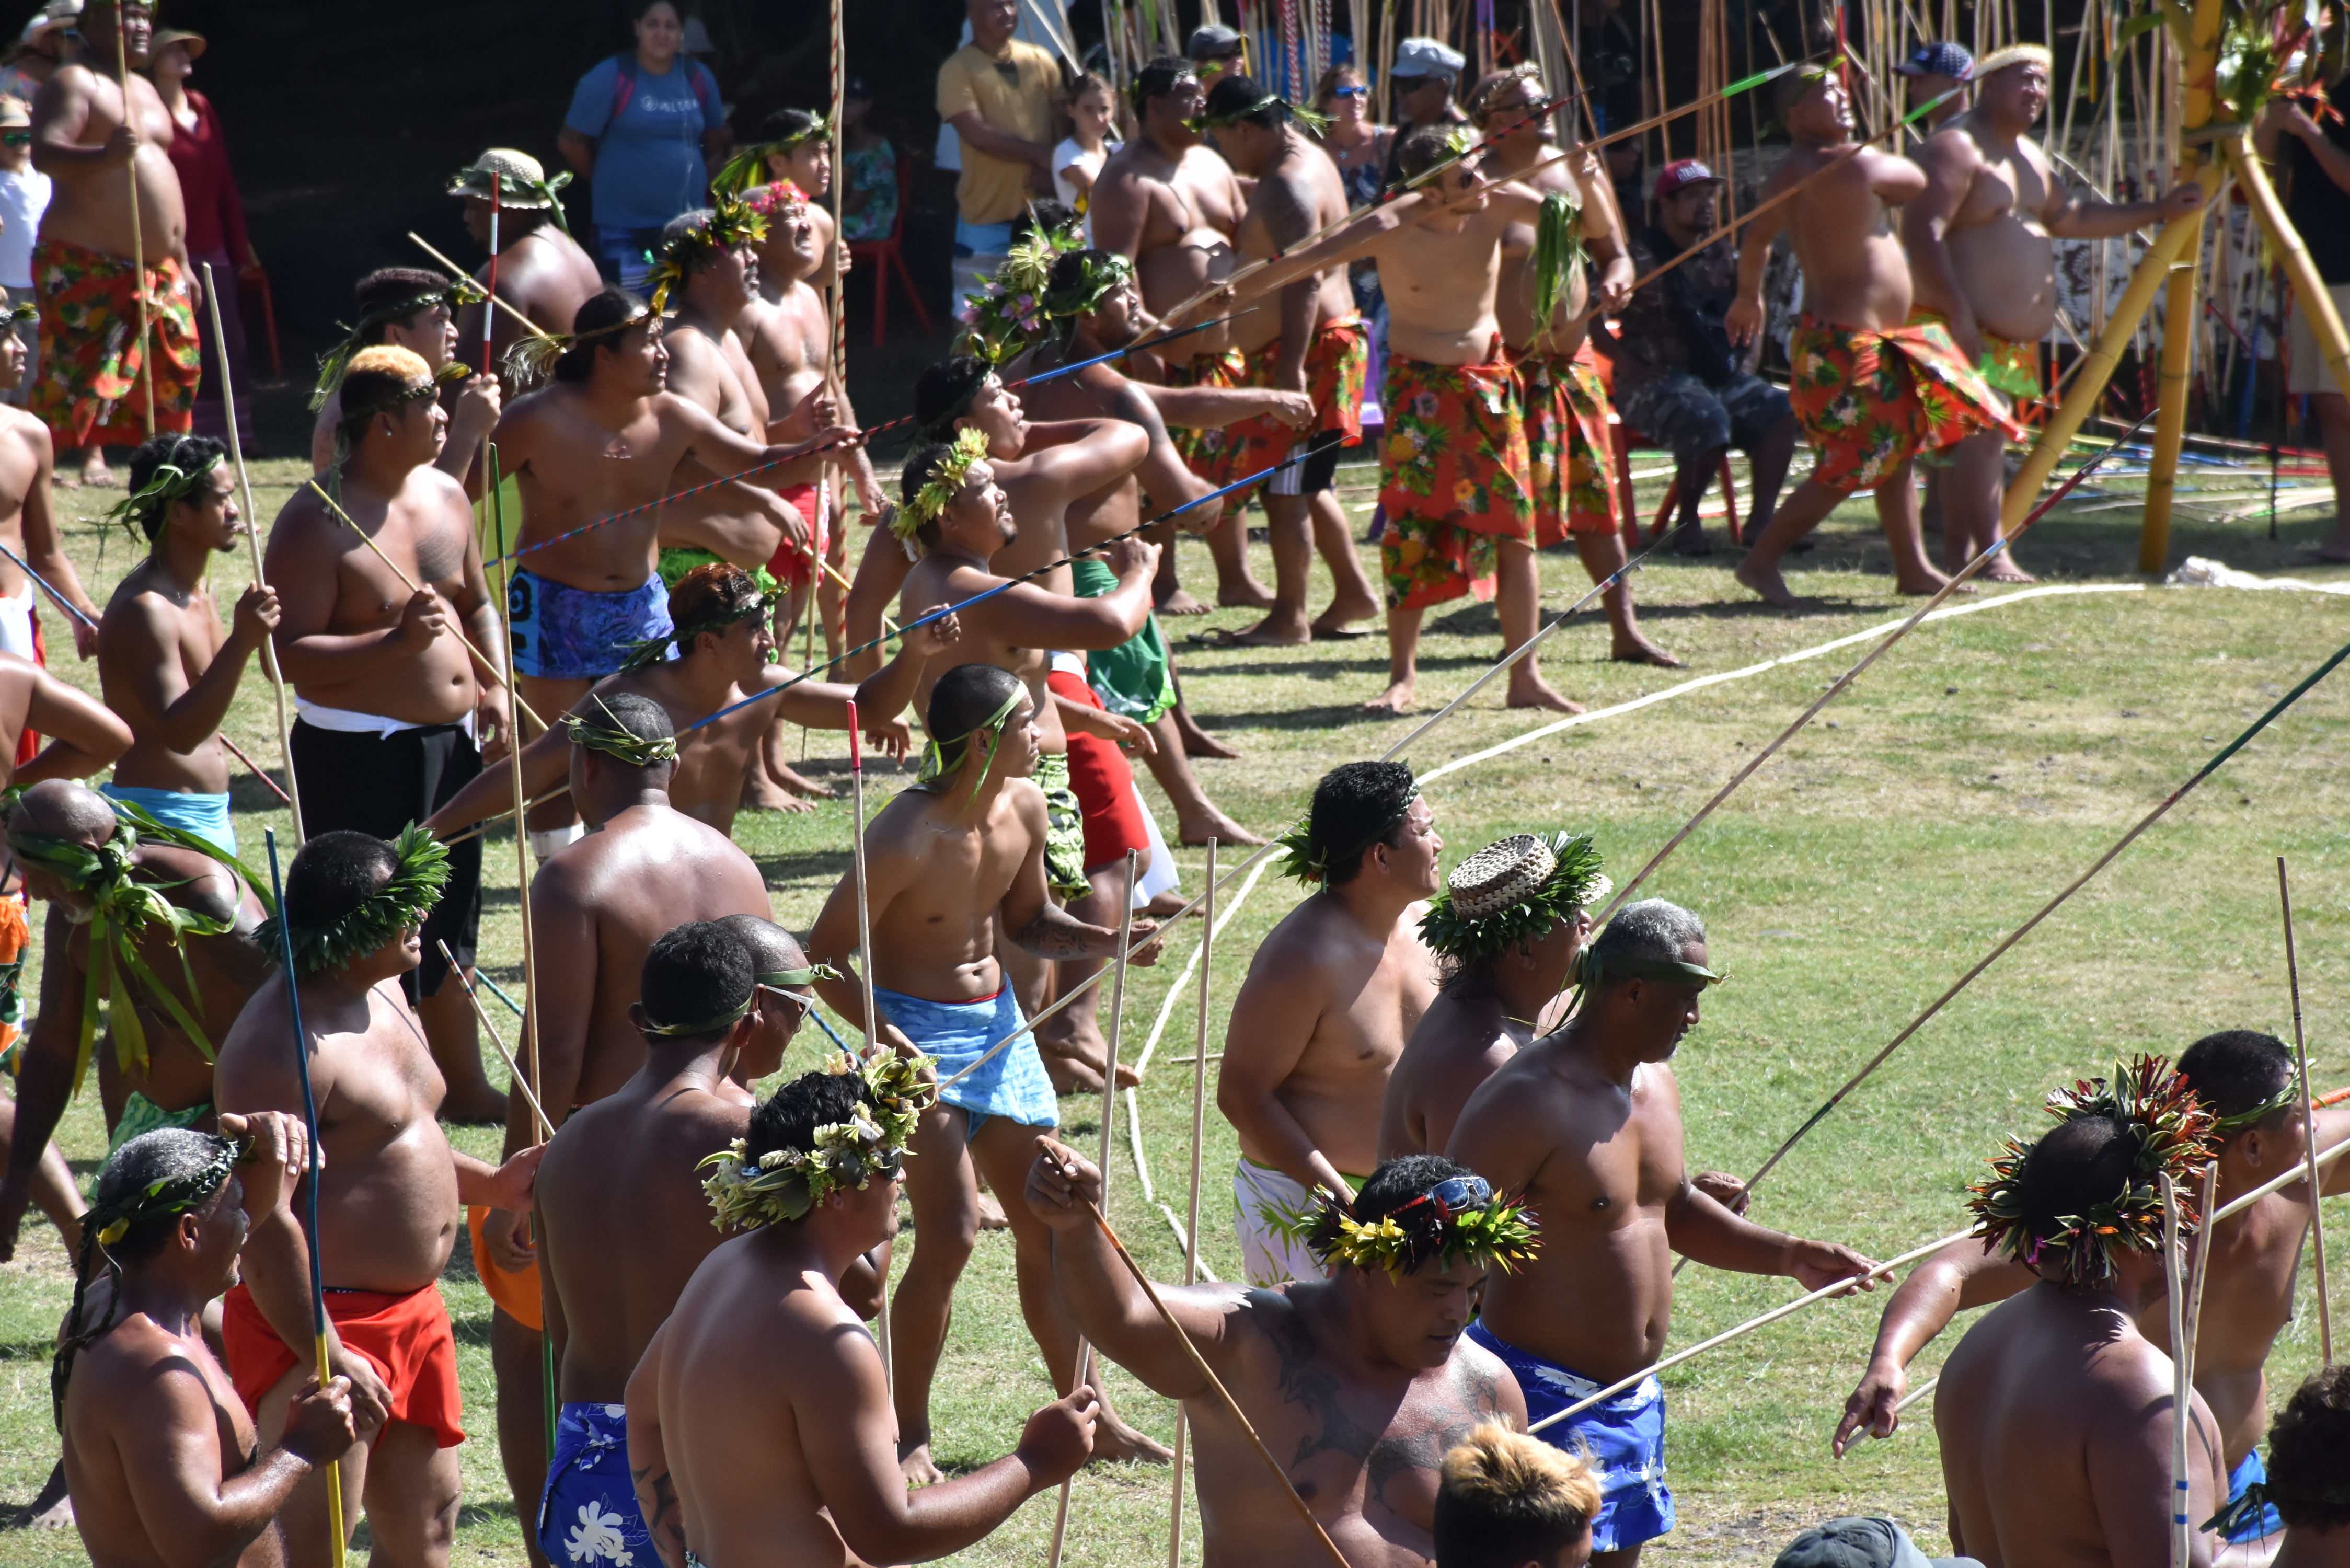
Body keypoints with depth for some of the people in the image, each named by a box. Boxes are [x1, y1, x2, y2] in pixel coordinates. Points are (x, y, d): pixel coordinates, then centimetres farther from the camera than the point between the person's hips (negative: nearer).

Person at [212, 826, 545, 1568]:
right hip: (320, 1320, -10)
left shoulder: (383, 994, 9)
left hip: (413, 1310, 10)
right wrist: (325, 1358, -25)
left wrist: (490, 1185, 13)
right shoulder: (282, 1046, -22)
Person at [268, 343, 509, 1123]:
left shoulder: (445, 495, 8)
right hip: (357, 757, -8)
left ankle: (462, 1083, 30)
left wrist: (494, 687, 6)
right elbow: (291, 652, -21)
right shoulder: (314, 523, -16)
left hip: (450, 743, 8)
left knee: (450, 925, 18)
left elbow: (477, 603, 22)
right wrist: (397, 642, -29)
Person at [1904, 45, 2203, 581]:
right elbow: (1921, 232, -22)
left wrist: (2158, 211, 24)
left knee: (1979, 440, 9)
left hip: (2010, 336, 10)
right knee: (1981, 432, -17)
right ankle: (1992, 556, -21)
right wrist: (1957, 314, -27)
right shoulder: (1956, 148, -13)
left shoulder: (2028, 155, 20)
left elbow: (2070, 216, 30)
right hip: (1960, 330, -10)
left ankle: (1960, 558, 11)